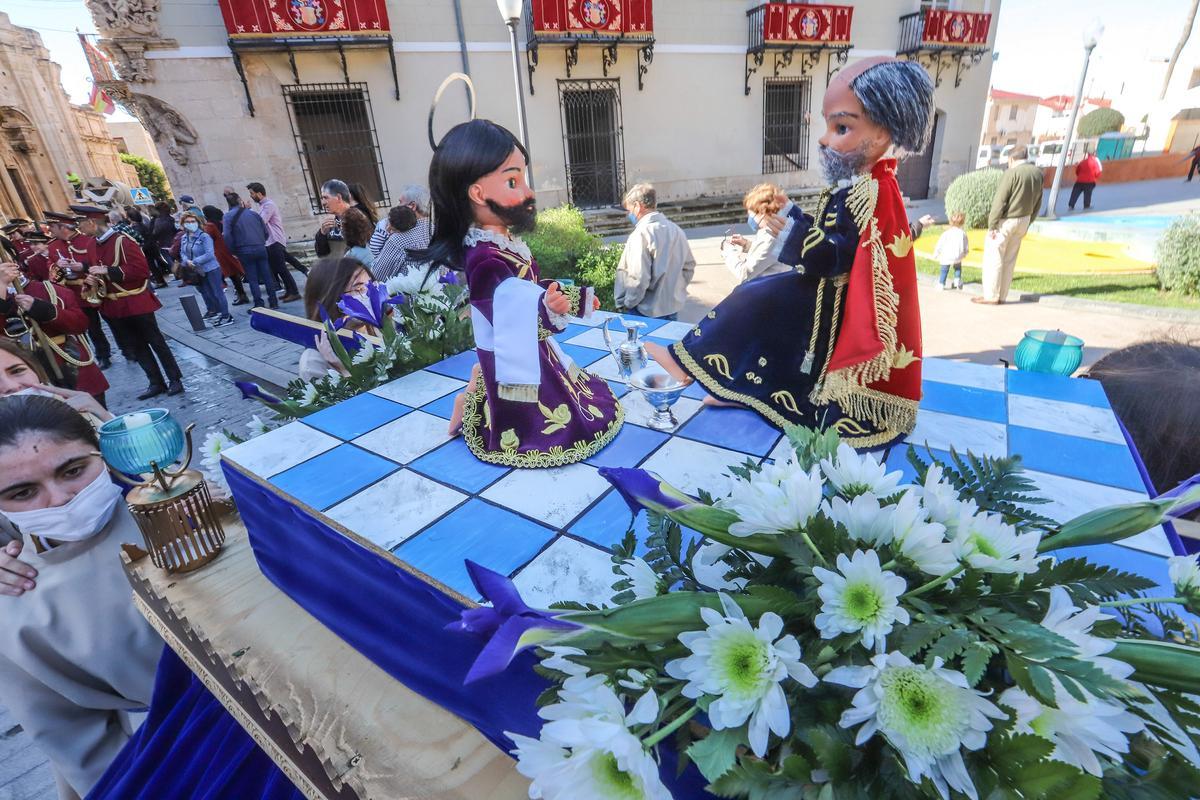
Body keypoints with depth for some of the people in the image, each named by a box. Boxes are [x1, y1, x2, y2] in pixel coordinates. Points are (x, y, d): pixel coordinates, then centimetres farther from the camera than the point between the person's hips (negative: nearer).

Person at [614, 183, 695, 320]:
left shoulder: (641, 234, -19)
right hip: (674, 307, 8)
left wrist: (624, 304, -11)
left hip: (647, 313, -7)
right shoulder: (676, 230, 5)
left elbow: (637, 278, -24)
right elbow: (689, 265, 12)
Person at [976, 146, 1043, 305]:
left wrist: (992, 225, -15)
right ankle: (1002, 296, 16)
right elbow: (1037, 203, 12)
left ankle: (991, 296, 0)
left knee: (993, 258, -1)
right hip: (1023, 220, 7)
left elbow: (1000, 201, -19)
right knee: (1009, 260, 12)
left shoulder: (1012, 173, -15)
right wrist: (1027, 224, 19)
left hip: (1005, 221, -7)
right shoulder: (1038, 174, 8)